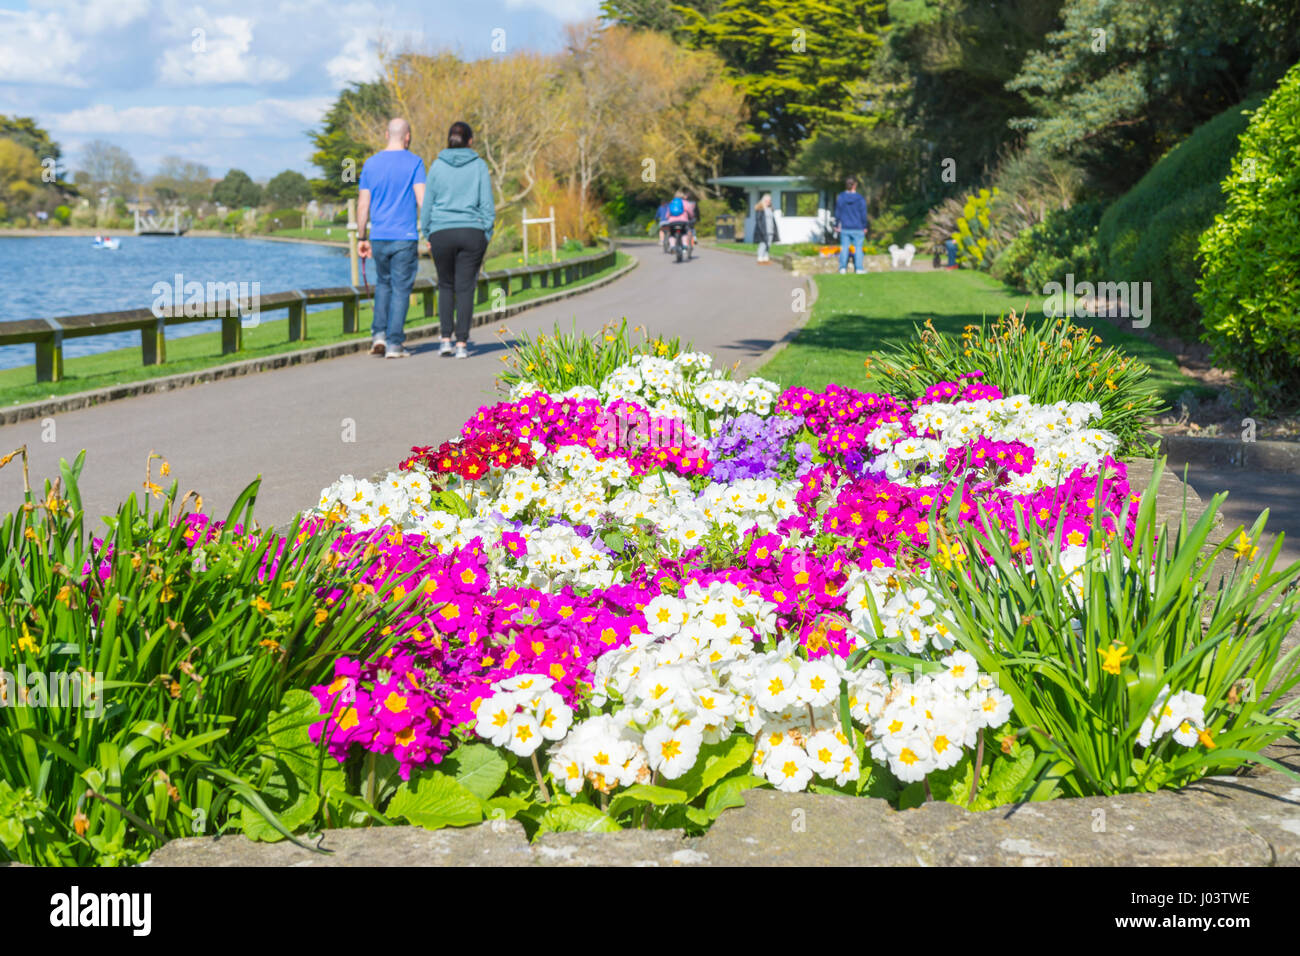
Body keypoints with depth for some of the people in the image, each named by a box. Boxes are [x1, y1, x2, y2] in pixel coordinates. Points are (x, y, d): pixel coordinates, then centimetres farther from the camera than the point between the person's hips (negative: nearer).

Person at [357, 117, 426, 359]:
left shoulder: (371, 164, 6)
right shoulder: (414, 162, -5)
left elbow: (363, 205, 6)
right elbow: (422, 199, -11)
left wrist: (362, 238, 11)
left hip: (378, 238, 4)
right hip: (405, 238, -4)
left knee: (383, 284, 20)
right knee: (401, 289, 1)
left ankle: (379, 334, 7)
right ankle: (394, 344, 0)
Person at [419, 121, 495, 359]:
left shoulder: (437, 165, 2)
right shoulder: (479, 165, 1)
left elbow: (427, 204, 4)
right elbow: (487, 205, -1)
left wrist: (427, 235, 12)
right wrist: (486, 236, 6)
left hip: (441, 232, 1)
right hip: (472, 232, -1)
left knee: (446, 285, 15)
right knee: (465, 288, 2)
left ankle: (446, 339, 5)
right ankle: (462, 343, -3)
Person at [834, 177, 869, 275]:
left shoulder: (840, 198, -3)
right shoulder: (860, 199, -9)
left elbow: (837, 213, 4)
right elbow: (863, 214, -3)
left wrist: (838, 225, 15)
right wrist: (864, 227, 8)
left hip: (844, 228, 2)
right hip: (858, 229, -2)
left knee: (844, 247, 8)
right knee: (858, 248, 5)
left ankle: (843, 267, 3)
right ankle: (858, 268, 3)